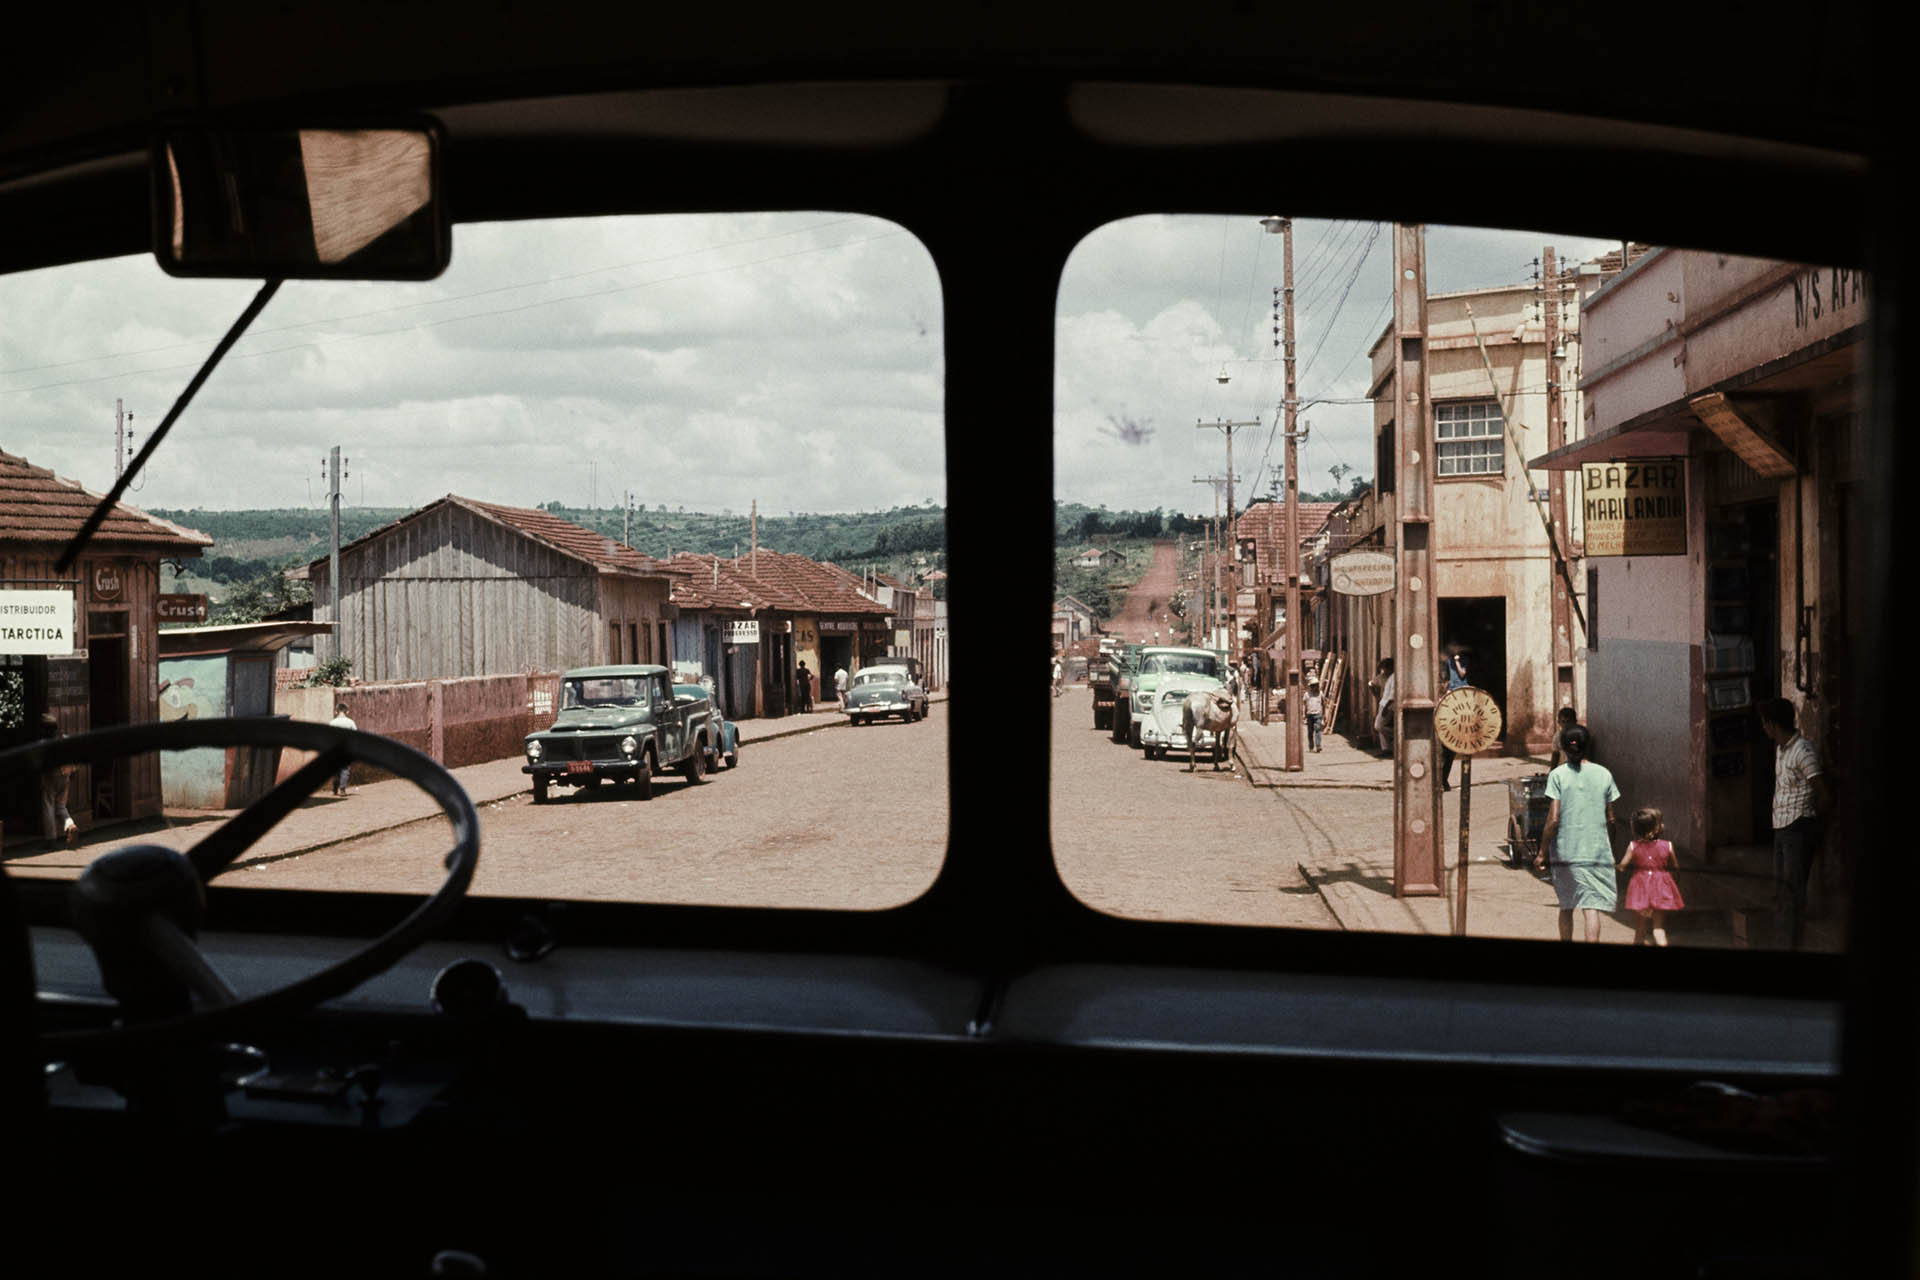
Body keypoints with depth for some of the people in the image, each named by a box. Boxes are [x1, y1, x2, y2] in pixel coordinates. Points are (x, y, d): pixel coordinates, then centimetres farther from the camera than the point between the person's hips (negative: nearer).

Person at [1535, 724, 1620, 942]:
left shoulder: (1558, 775, -5)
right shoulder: (1603, 774, 2)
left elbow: (1554, 819, -9)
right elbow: (1610, 819, 6)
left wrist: (1542, 853, -2)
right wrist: (1610, 849, 20)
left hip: (1566, 851, -1)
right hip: (1598, 851, 1)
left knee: (1566, 906, 14)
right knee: (1591, 906, -2)